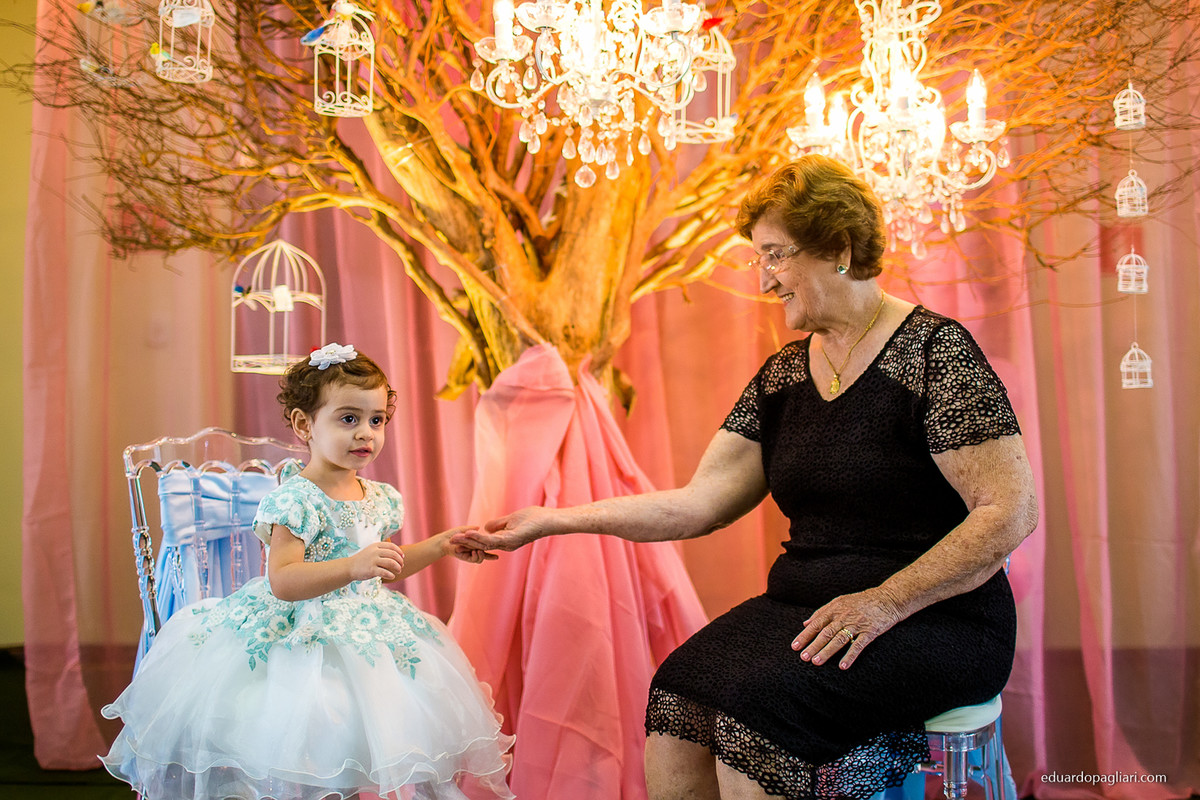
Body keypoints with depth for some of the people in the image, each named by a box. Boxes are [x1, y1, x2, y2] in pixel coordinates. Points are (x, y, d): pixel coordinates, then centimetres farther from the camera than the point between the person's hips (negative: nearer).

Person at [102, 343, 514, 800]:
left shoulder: (380, 500, 7)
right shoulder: (294, 500, -17)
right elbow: (282, 581, -26)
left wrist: (441, 546, 14)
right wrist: (353, 568, -35)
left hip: (369, 632, 7)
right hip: (303, 636, -7)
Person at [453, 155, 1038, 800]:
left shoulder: (934, 351, -9)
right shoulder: (783, 373, 12)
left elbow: (1011, 511, -14)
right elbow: (697, 505, 7)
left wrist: (885, 602, -20)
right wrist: (548, 522, 3)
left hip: (936, 620, -6)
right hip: (805, 605, 6)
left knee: (755, 702, -30)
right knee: (676, 702, -20)